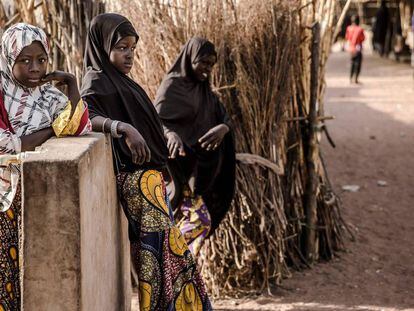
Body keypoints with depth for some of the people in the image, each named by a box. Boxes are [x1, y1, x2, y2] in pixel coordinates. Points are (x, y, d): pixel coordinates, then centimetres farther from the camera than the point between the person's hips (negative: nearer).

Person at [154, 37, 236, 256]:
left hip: (202, 166, 8)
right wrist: (171, 135, -43)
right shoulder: (172, 86, -9)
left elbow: (224, 117, 4)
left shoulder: (203, 89, 13)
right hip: (182, 166, -8)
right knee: (200, 221, -14)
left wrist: (222, 128, -21)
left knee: (191, 219, 10)